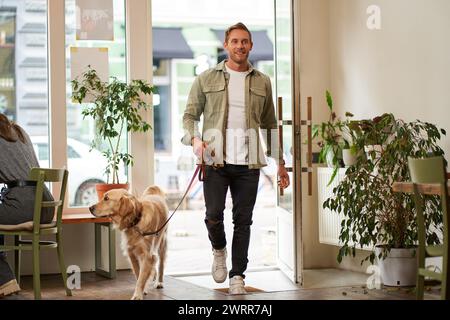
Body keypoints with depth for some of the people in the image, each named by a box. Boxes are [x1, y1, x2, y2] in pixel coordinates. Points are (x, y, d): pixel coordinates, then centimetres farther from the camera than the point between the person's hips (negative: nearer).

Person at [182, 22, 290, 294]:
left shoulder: (262, 82, 11)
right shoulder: (207, 79, 6)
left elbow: (270, 125, 16)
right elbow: (190, 115, 8)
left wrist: (280, 162, 13)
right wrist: (195, 139, -13)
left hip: (248, 162, 1)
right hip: (215, 160, -1)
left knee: (243, 220, 3)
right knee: (214, 215, -7)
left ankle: (238, 276, 14)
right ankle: (219, 250, 25)